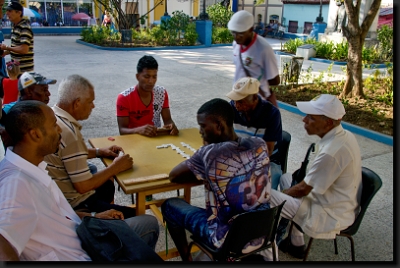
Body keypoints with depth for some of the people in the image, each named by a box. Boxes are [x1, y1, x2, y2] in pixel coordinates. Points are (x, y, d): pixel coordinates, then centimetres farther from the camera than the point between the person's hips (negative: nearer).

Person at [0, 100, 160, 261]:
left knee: (148, 223, 14)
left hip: (80, 239, 9)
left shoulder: (31, 166, -1)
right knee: (148, 225, 6)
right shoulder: (16, 183, -31)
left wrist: (92, 217, 7)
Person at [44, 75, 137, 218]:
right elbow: (83, 186, -26)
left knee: (107, 185, 32)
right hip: (73, 204, -10)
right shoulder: (69, 132, -30)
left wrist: (98, 152, 7)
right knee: (134, 216, -6)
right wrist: (115, 167, -13)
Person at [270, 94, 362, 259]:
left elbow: (303, 190, -19)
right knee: (286, 178, 20)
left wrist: (280, 194, -3)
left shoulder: (331, 152, -31)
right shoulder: (345, 135, -2)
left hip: (330, 216, -10)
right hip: (343, 204, 10)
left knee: (266, 197, -15)